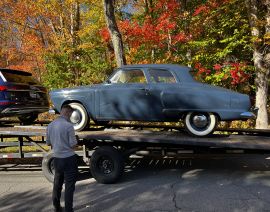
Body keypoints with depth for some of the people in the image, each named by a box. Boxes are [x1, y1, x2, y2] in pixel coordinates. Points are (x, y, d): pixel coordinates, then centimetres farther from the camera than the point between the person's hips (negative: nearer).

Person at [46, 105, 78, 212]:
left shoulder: (50, 125, 2)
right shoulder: (68, 125, -18)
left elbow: (48, 142, 13)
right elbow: (73, 144, -16)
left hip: (57, 158, 7)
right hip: (69, 158, -6)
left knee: (57, 184, 19)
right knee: (69, 185, 3)